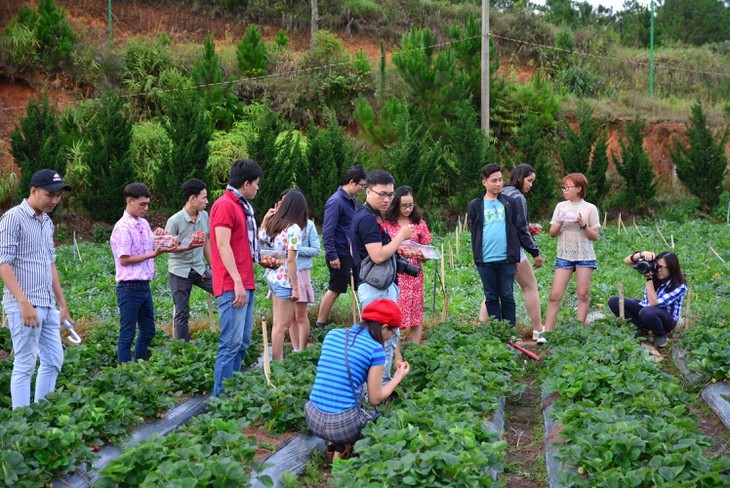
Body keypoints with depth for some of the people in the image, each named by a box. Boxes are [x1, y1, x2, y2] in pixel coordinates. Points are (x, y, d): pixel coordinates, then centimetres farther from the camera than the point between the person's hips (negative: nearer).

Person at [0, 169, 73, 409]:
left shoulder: (47, 222, 15)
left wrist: (62, 304, 19)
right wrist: (24, 303, -22)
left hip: (48, 305, 8)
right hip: (24, 305, -8)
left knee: (53, 361, 11)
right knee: (24, 366, -4)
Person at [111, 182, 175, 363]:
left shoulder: (144, 224, 11)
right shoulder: (122, 227, -14)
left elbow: (151, 248, 19)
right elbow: (124, 260, -18)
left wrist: (158, 235, 0)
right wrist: (152, 254, -18)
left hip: (144, 286, 9)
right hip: (129, 287, -9)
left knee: (148, 331, 17)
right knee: (127, 335, -1)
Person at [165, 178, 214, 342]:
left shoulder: (204, 216, 2)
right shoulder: (175, 221, -14)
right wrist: (188, 247, -25)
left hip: (199, 268, 5)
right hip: (179, 271, -5)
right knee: (182, 314, 2)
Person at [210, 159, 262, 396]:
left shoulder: (241, 206, 21)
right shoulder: (224, 205, -10)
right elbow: (223, 246, -17)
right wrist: (237, 282, -21)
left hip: (245, 284, 10)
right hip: (232, 286, -10)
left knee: (243, 341, 12)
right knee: (232, 342, -11)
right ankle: (221, 397, -8)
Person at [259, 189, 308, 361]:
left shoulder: (273, 224, 4)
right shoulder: (294, 229, -16)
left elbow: (260, 238, 25)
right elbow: (291, 260, -19)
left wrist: (265, 218, 19)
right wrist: (295, 287, -15)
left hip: (272, 277, 8)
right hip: (285, 280, -8)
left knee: (278, 324, 17)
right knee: (282, 326, 0)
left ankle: (277, 359, 25)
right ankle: (277, 362, 4)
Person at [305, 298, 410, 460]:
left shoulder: (332, 334, 8)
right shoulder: (375, 349, -8)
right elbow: (375, 399, -2)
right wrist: (399, 376, 13)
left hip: (313, 419, 5)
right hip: (342, 425, -5)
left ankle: (333, 444, 15)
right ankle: (344, 447, 5)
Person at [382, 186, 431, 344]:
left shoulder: (419, 223, 8)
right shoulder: (387, 224, 3)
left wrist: (422, 255, -11)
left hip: (414, 276, 2)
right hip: (394, 276, -2)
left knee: (416, 315, 2)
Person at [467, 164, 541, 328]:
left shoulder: (509, 203, 8)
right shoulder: (475, 205, 6)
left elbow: (521, 230, 10)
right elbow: (473, 231, 10)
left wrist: (535, 252, 9)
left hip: (506, 259, 0)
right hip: (485, 260, 0)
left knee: (507, 296, 4)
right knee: (491, 298, 6)